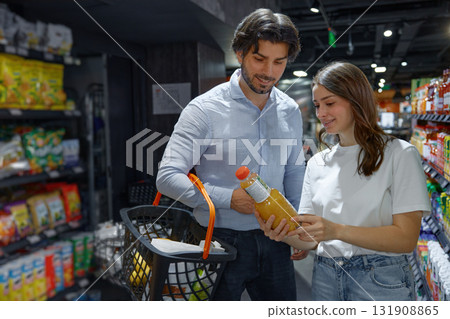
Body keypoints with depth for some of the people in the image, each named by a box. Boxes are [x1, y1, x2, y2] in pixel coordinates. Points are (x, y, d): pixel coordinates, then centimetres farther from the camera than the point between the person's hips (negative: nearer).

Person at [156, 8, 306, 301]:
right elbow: (167, 177, -16)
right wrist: (228, 198, -22)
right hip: (221, 241, -4)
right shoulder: (205, 109, -12)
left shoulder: (290, 111, 5)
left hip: (274, 240, 5)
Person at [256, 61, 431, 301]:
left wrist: (336, 230, -24)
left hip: (381, 281, -4)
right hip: (325, 277, 4)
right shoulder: (317, 163, 7)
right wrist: (283, 233, -16)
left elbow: (406, 238, -14)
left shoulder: (399, 154, -7)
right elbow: (309, 237, 5)